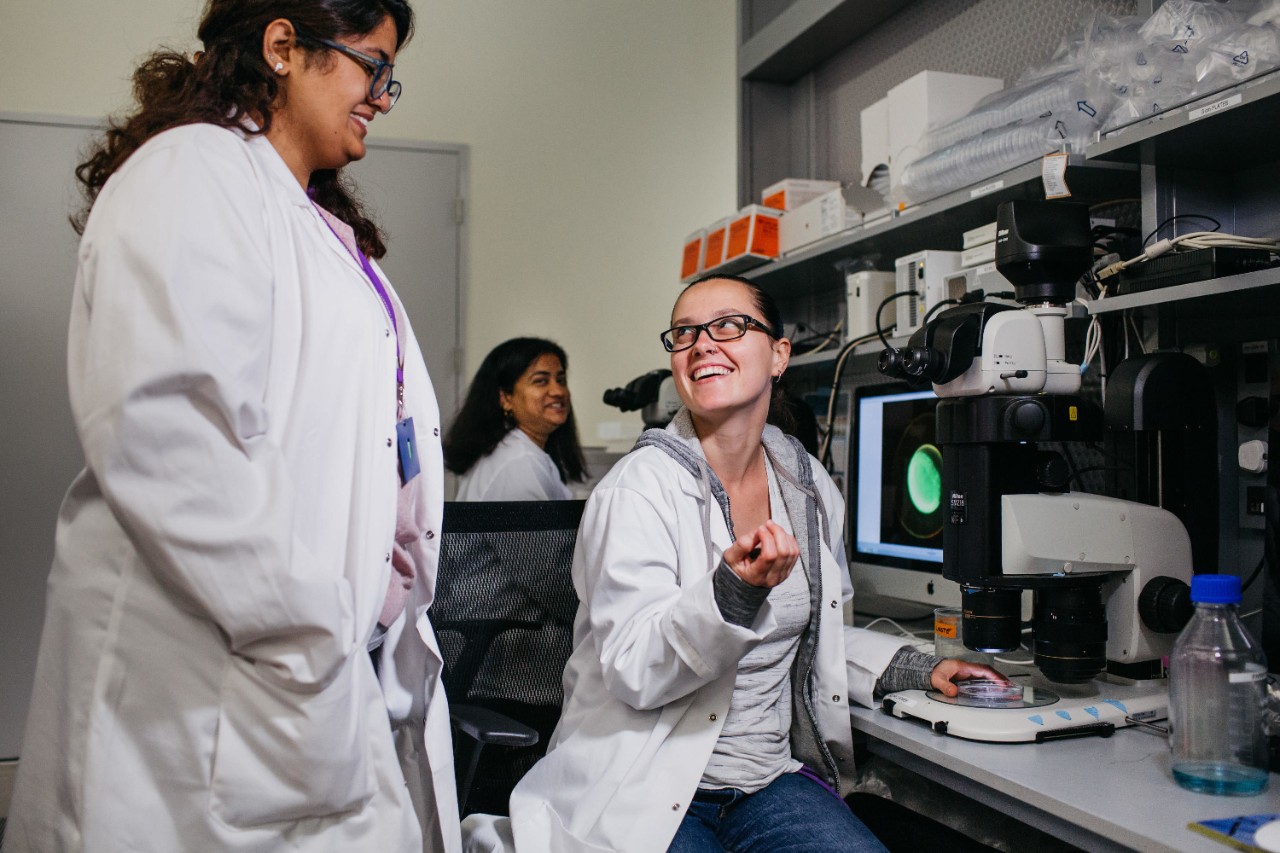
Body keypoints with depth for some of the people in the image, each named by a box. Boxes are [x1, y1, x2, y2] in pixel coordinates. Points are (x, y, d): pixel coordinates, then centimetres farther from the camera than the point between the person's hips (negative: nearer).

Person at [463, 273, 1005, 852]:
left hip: (769, 779, 5)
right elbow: (633, 673, -20)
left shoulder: (809, 485, 6)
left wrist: (917, 668, 7)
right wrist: (734, 591, -34)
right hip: (643, 791, -4)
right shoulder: (639, 489, -13)